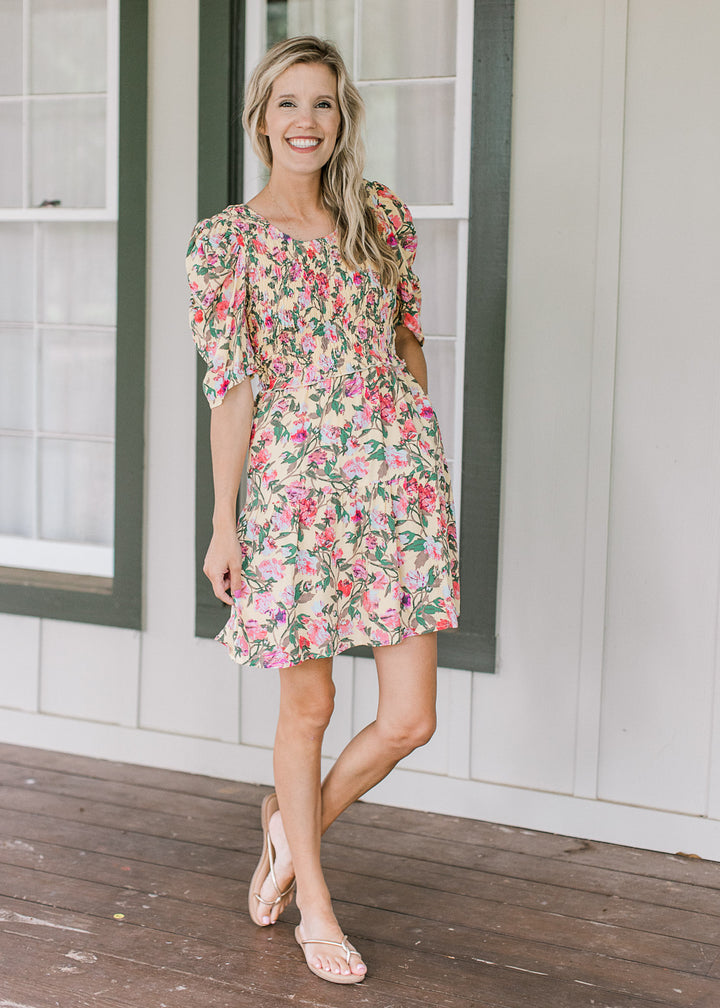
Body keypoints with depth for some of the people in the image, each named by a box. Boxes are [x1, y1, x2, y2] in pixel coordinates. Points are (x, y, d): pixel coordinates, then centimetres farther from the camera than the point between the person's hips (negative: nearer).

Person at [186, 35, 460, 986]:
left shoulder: (382, 216, 9)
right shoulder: (226, 239, -2)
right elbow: (232, 386, -3)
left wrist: (427, 464, 15)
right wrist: (224, 523, -3)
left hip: (400, 475, 4)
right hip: (296, 483, -3)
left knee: (410, 719, 3)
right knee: (308, 706, 8)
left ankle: (294, 829, 31)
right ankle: (314, 905, 28)